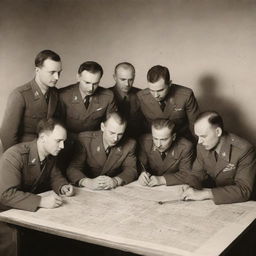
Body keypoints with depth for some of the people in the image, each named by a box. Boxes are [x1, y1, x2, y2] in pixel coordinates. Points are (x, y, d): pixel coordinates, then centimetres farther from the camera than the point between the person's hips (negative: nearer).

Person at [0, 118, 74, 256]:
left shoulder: (50, 155, 0)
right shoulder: (15, 155, -25)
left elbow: (55, 176, 16)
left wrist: (63, 187, -9)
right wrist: (41, 201, -41)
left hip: (30, 208, 7)